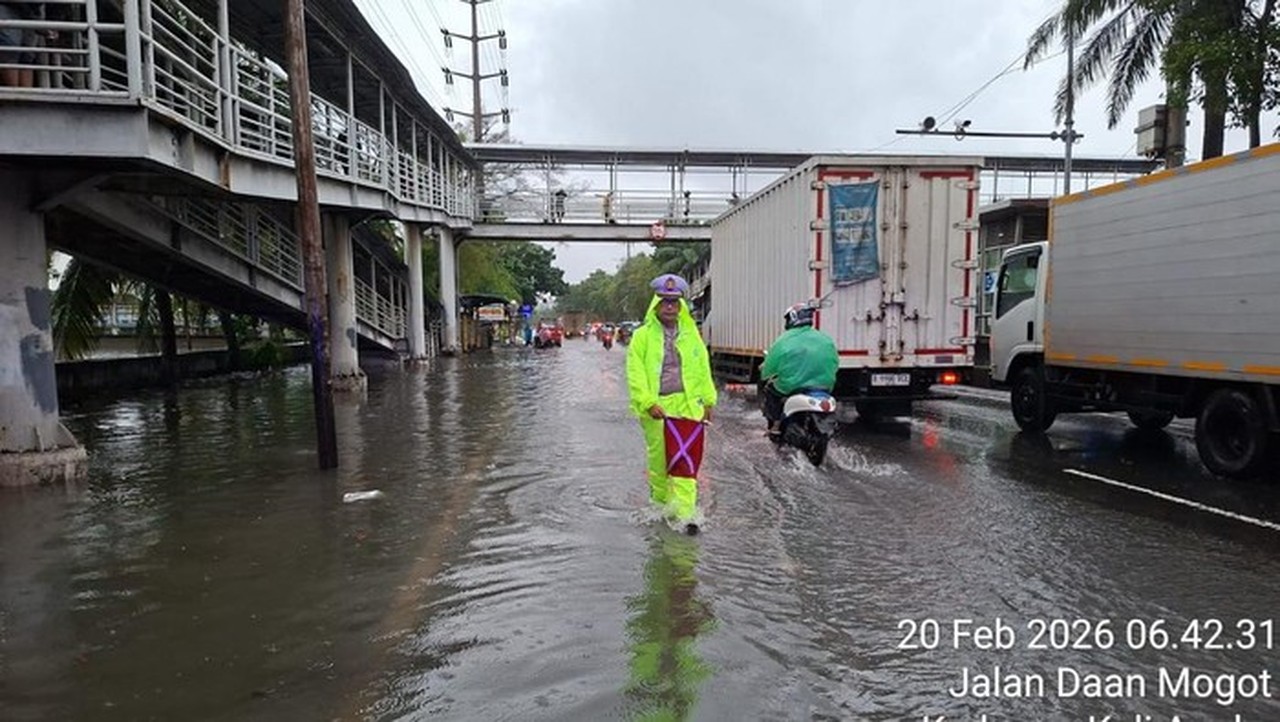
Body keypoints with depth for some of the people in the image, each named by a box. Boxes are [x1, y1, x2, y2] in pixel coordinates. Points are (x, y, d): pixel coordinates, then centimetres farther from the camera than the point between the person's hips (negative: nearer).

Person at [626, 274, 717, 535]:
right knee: (658, 459, 10)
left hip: (687, 405, 1)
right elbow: (635, 374, -6)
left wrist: (708, 401, 13)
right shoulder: (642, 336, 0)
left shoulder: (691, 334, 10)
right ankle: (661, 503, 29)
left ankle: (685, 512, -3)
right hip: (656, 407, -1)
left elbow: (703, 369, 14)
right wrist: (648, 403, -15)